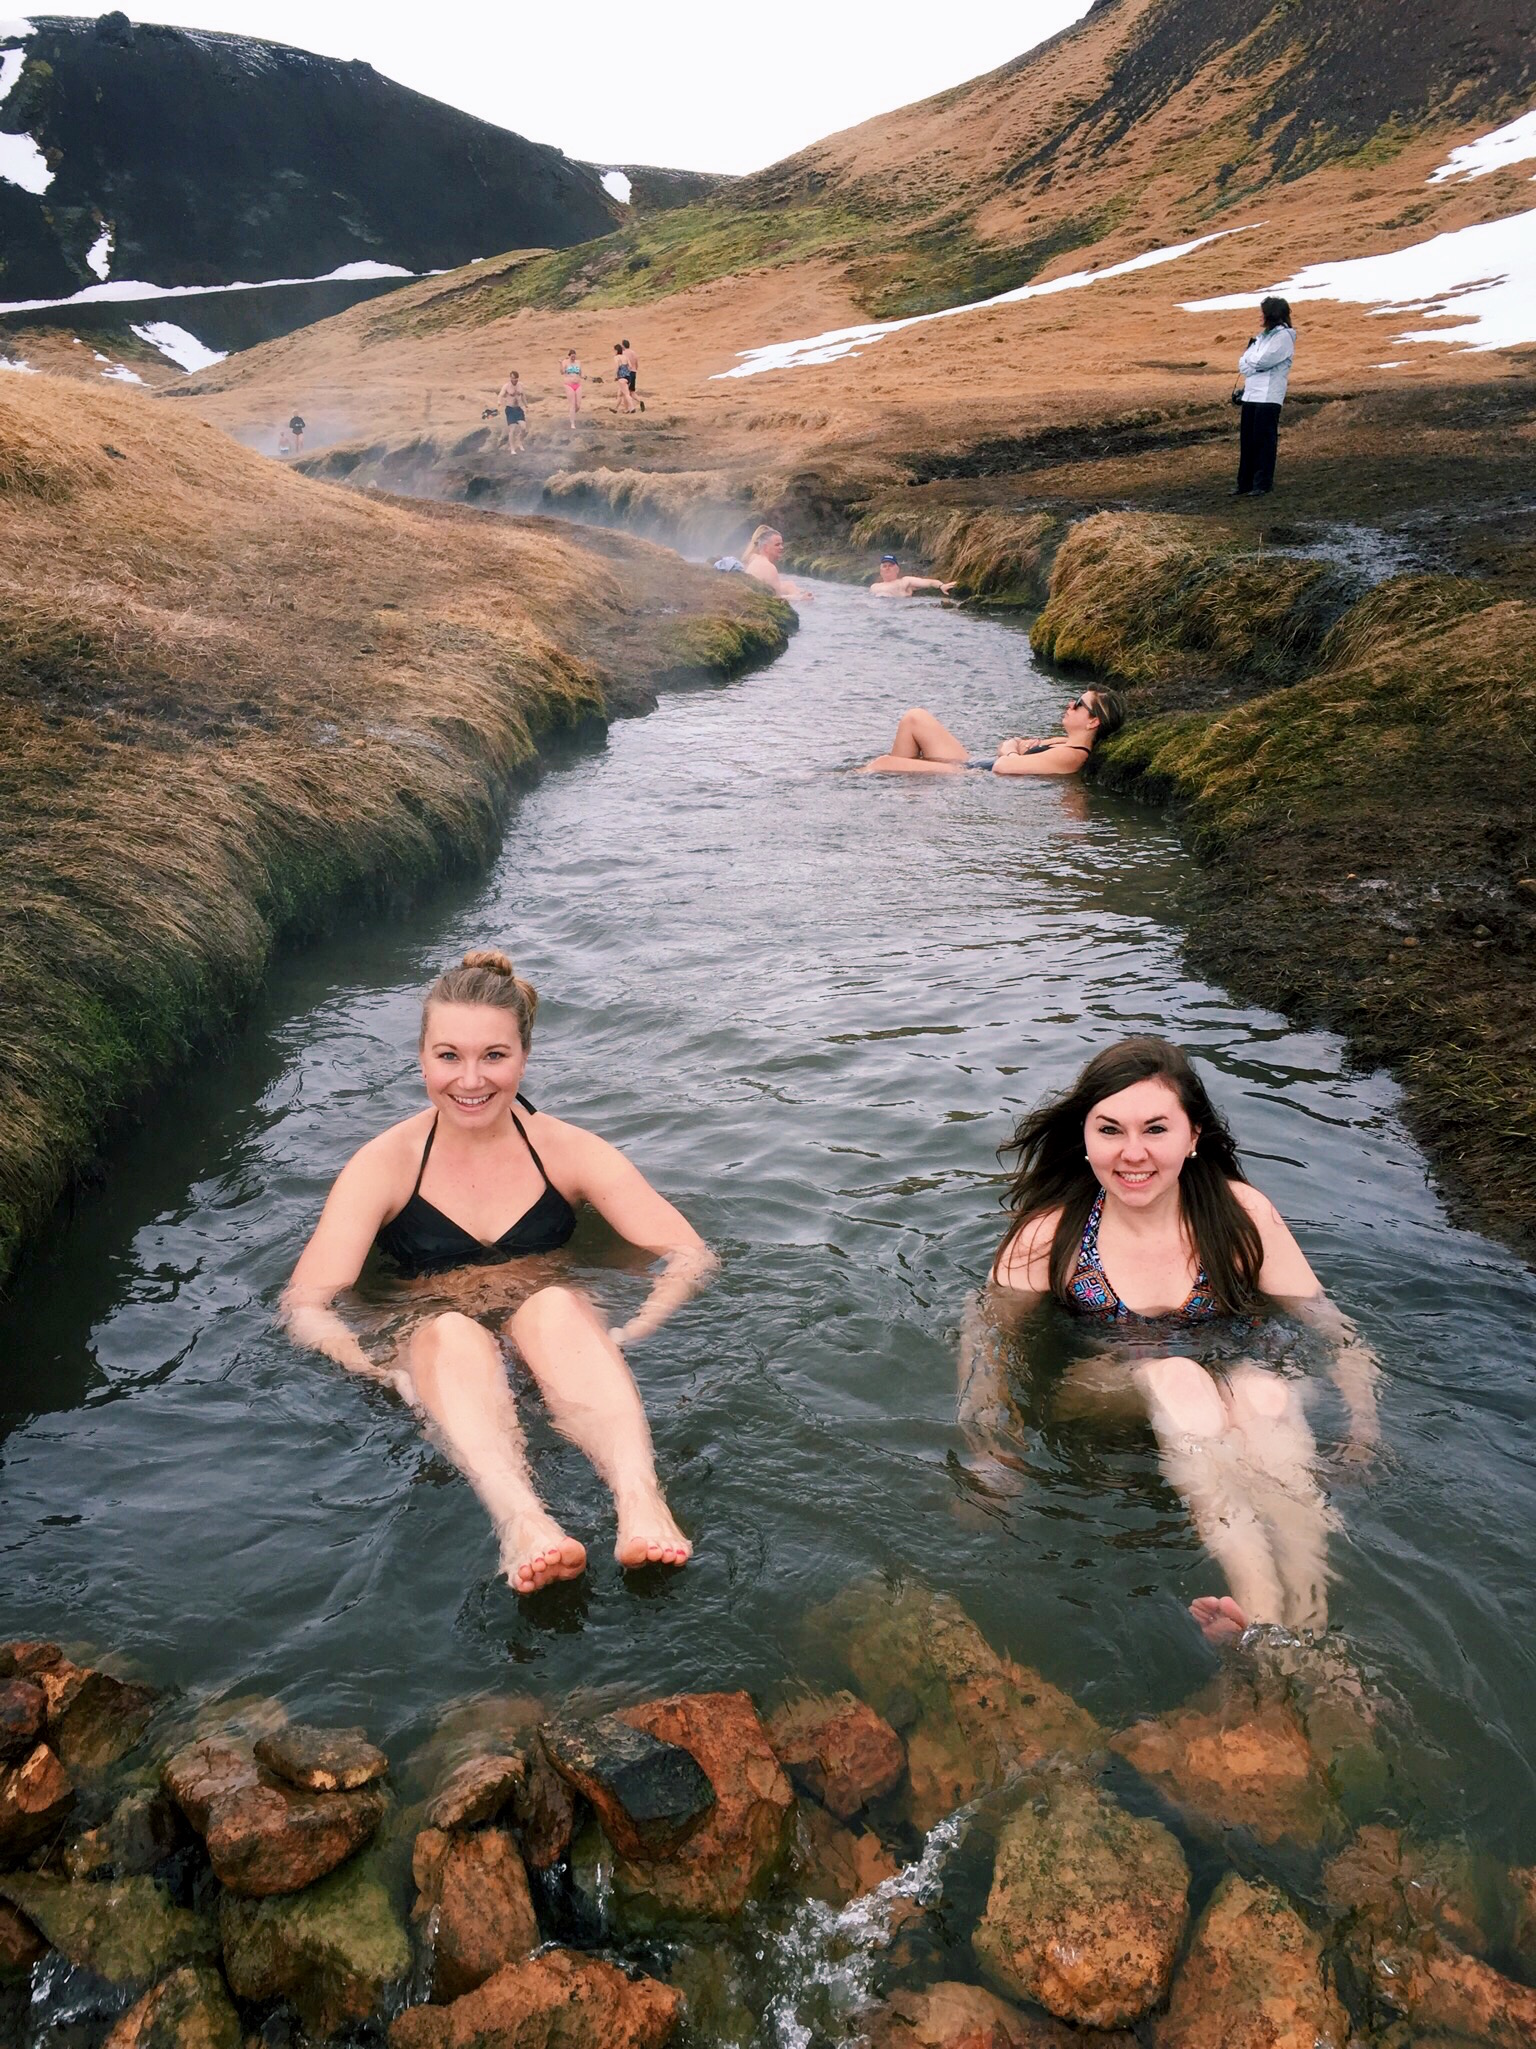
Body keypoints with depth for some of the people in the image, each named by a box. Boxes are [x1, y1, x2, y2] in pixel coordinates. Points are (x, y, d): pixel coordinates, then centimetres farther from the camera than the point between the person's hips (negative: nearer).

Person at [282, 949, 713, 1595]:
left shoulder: (567, 1151, 3)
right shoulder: (384, 1165, 0)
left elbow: (690, 1255, -3)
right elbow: (305, 1305, -9)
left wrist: (621, 1342, -21)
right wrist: (387, 1375, -27)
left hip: (557, 1327, 1)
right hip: (428, 1347, 0)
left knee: (554, 1305, -35)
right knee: (451, 1331, -36)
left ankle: (639, 1503, -56)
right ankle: (522, 1524, -62)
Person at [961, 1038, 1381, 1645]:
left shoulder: (1240, 1215, -5)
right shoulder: (1049, 1236, -7)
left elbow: (1332, 1330, -2)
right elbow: (986, 1336, -2)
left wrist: (1362, 1431, -17)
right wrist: (985, 1446, -17)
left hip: (1235, 1391, 1)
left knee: (1265, 1390, -33)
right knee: (1175, 1375, -34)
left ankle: (1305, 1622, -48)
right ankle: (1262, 1606, -50)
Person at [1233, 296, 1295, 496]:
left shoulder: (1284, 336, -6)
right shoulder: (1263, 336, 20)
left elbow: (1263, 362, -16)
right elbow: (1243, 363, 12)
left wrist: (1248, 363, 2)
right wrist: (1253, 366, -8)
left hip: (1269, 397, -8)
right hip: (1251, 395, 8)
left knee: (1264, 440, -6)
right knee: (1247, 440, 7)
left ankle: (1263, 483, -1)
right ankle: (1245, 482, 13)